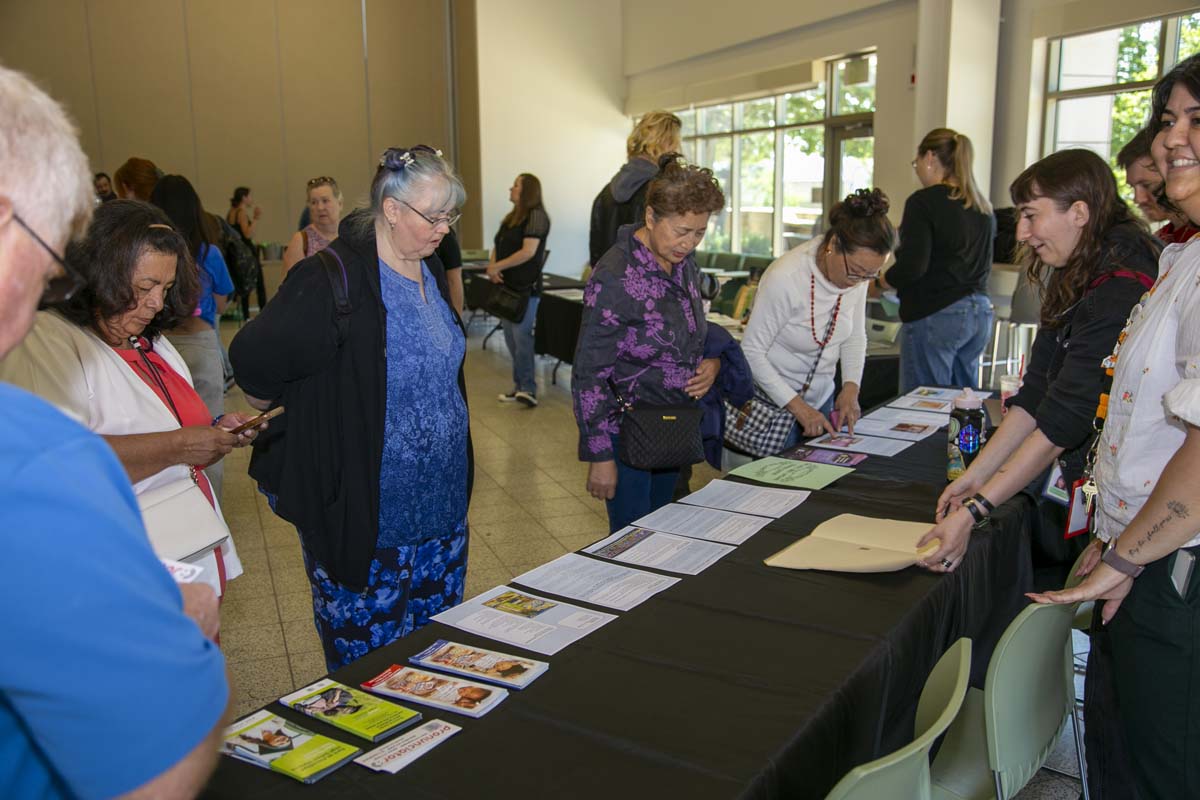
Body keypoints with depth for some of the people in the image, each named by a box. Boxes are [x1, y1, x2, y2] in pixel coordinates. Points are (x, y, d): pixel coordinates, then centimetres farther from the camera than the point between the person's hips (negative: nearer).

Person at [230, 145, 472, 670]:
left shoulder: (429, 271, 6)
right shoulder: (334, 279, -21)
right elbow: (253, 360, -20)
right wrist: (286, 425, -4)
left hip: (439, 506, 8)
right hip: (360, 512, -7)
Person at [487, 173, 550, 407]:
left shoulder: (536, 216, -9)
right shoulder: (511, 217, 17)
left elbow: (528, 251, -18)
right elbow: (498, 247, 17)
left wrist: (497, 266, -13)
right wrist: (491, 267, -4)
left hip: (526, 287, -8)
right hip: (507, 286, 8)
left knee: (521, 336, -10)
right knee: (510, 337, 9)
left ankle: (528, 389, -5)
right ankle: (520, 386, 17)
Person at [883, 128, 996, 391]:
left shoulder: (924, 201, -10)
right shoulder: (982, 207, 13)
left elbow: (912, 266, -16)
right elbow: (983, 265, 19)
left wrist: (878, 283, -1)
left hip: (935, 313, -8)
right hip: (980, 312, 8)